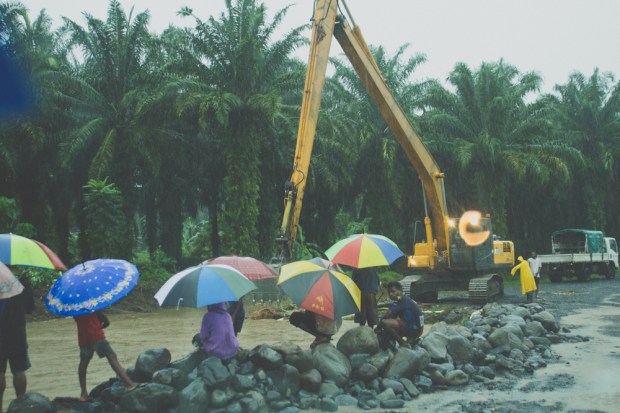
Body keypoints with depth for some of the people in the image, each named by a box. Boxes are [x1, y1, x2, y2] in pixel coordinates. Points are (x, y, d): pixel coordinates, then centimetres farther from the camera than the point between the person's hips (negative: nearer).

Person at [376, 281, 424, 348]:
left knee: (385, 323, -22)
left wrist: (378, 327, -3)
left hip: (414, 328, -10)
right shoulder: (406, 299, 16)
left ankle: (403, 343, -9)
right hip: (417, 329, 10)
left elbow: (387, 316, -17)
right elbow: (393, 317, 21)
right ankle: (411, 339, 16)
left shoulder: (402, 300, -13)